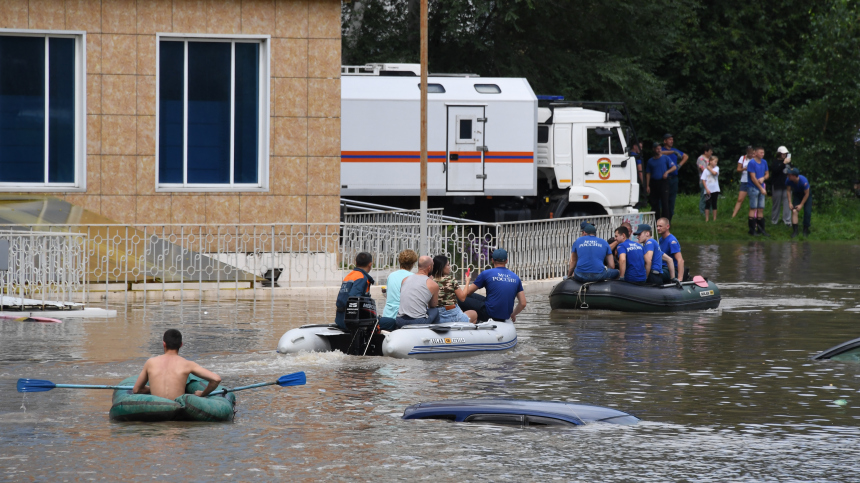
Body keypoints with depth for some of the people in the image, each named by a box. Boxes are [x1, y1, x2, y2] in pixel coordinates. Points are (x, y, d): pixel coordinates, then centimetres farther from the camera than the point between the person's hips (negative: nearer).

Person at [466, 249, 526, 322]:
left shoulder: (486, 274, -4)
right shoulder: (515, 278, 8)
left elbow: (467, 292, 2)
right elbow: (523, 304, 8)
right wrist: (512, 315, 27)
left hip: (490, 313, -5)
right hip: (505, 317, 5)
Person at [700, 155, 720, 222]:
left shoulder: (716, 168, 5)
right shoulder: (706, 170, -2)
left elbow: (714, 173, -17)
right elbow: (703, 180, -5)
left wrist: (709, 168, -4)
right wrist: (706, 189, -11)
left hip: (715, 189, 2)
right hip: (708, 190, -2)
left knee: (714, 204, 6)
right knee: (707, 204, -1)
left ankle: (715, 218, 12)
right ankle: (706, 219, 2)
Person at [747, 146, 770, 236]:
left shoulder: (764, 162, 8)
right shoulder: (752, 163, -13)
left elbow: (767, 174, 16)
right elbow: (753, 178, -14)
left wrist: (763, 178, -9)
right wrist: (761, 189, -11)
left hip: (761, 188, 6)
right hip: (753, 188, -6)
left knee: (761, 209, 8)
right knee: (753, 208, -4)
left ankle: (760, 228, 13)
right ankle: (752, 229, -1)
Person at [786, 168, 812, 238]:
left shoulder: (803, 181, -36)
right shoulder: (788, 180, -26)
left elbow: (806, 194, -23)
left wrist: (801, 205, -19)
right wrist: (790, 203, -14)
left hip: (806, 195, -3)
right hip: (796, 195, 3)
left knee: (807, 212, -11)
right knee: (794, 211, -14)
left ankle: (806, 230, 7)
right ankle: (794, 231, -9)